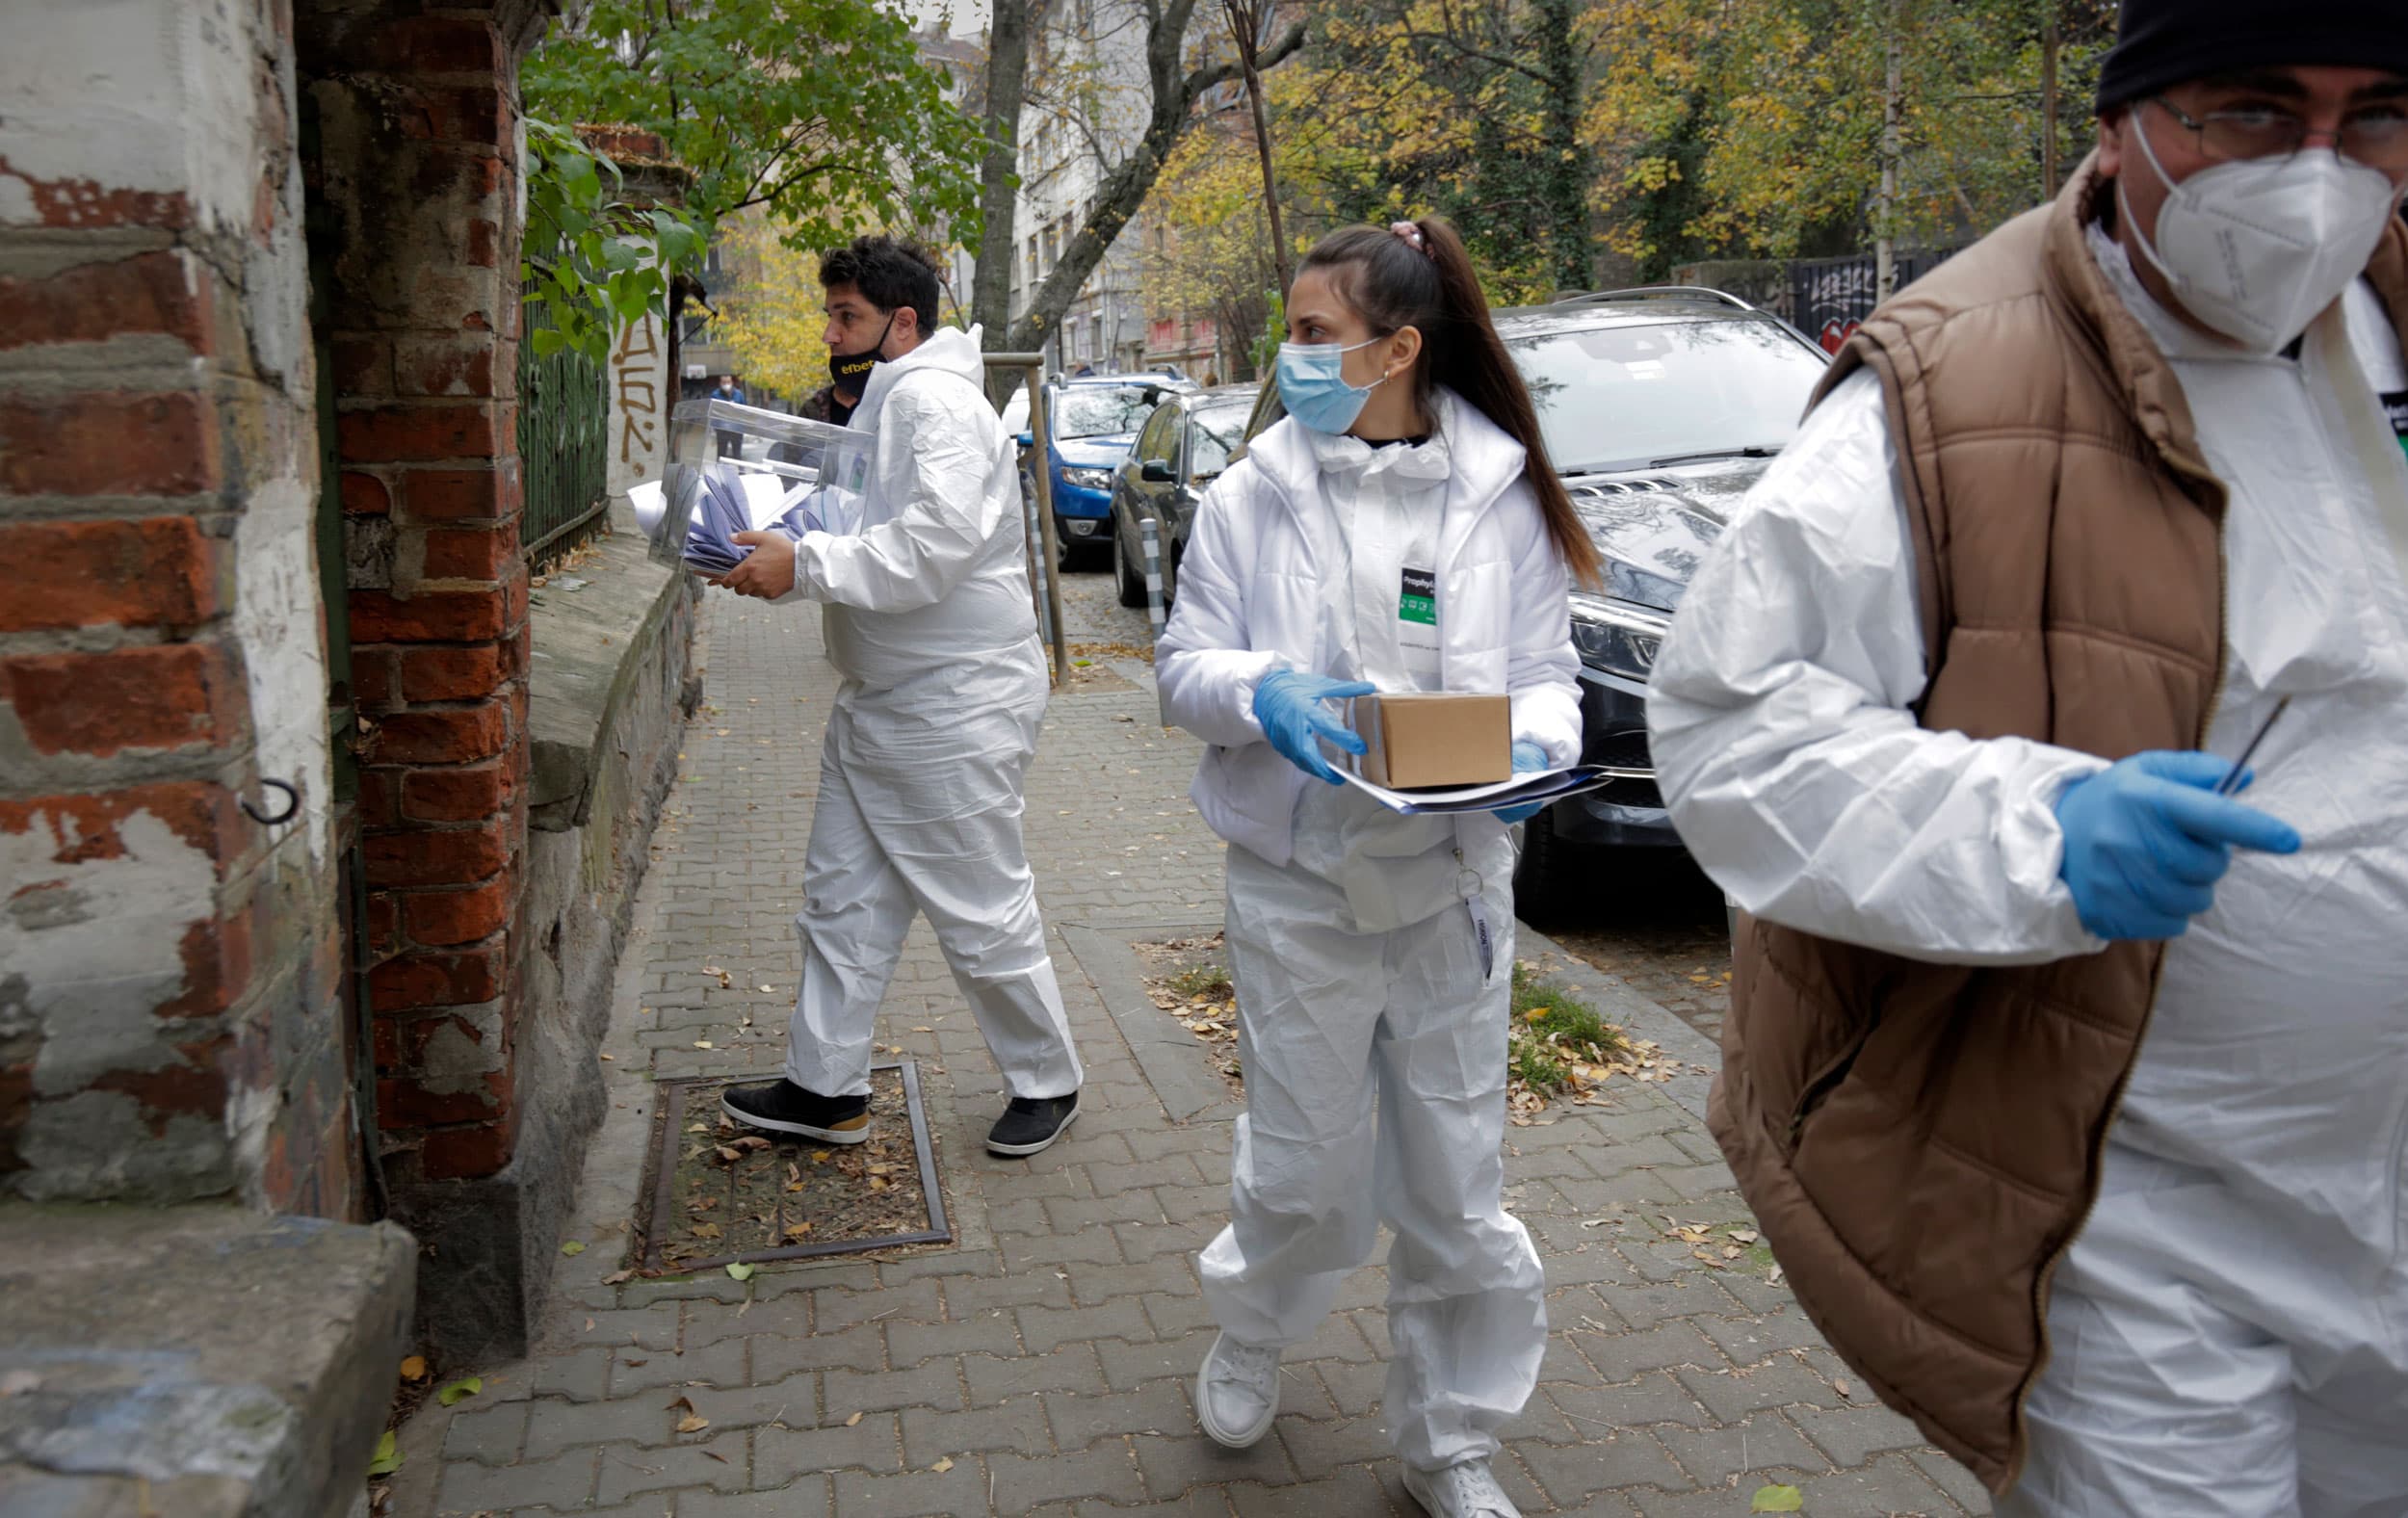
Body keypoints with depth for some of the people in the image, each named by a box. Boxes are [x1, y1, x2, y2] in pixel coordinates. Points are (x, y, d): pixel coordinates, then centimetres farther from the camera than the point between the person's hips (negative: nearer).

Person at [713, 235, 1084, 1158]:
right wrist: (779, 559, 3)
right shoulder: (885, 405, 16)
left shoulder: (936, 400, -16)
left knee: (982, 912, 2)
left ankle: (1047, 1081, 21)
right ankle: (826, 1087, 24)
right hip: (877, 701, 10)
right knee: (842, 900, 13)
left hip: (957, 707, -10)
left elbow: (934, 546, -28)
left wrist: (804, 566, -25)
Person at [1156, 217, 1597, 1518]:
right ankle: (1249, 1339, 42)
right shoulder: (1254, 494, 0)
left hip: (1452, 885, 1)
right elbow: (1184, 666, 3)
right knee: (1305, 1168, 9)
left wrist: (1533, 743, -18)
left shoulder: (1501, 496, 0)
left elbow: (1547, 671, 5)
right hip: (1299, 885, 0)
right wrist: (1261, 691, -19)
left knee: (1456, 1180, 8)